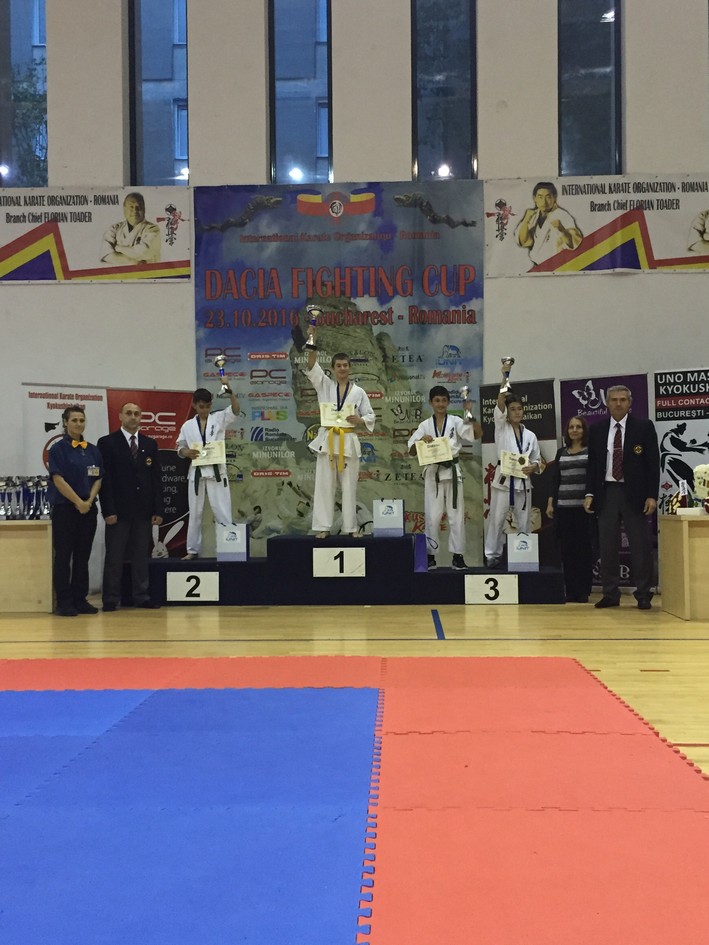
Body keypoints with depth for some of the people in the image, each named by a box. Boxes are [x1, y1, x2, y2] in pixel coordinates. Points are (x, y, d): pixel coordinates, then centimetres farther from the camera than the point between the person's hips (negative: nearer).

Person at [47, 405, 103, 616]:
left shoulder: (93, 450, 10)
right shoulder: (58, 449, -4)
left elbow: (98, 479, 8)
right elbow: (58, 480, -12)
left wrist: (89, 501, -8)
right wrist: (78, 502, -15)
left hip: (88, 509, 5)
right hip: (64, 509, -5)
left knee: (83, 556, 7)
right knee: (63, 556, -2)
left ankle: (80, 600, 14)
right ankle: (64, 602, 3)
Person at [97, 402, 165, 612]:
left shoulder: (150, 444, 12)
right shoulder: (107, 443, 0)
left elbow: (156, 478, 10)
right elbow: (104, 478, -5)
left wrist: (158, 510, 3)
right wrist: (108, 510, -12)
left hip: (143, 510, 4)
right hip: (119, 510, -3)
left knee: (142, 555, 5)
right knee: (114, 556, 1)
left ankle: (141, 596, 11)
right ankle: (111, 600, 6)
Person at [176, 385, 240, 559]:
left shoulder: (219, 419, 2)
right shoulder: (188, 426, 6)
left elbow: (235, 410, -15)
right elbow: (180, 448, 12)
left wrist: (229, 392, -31)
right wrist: (187, 453, -12)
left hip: (216, 471, -2)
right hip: (197, 472, 2)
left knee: (222, 512, -3)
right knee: (195, 513, 11)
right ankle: (193, 550, 19)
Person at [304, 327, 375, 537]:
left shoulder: (358, 392, 4)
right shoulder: (325, 386, 6)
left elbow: (370, 417, 7)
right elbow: (312, 366, -7)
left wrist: (358, 420, -16)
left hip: (348, 442, 0)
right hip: (327, 441, 1)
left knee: (349, 486, 4)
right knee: (324, 485, 0)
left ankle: (351, 527, 12)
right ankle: (323, 527, 4)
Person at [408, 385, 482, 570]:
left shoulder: (456, 422, 2)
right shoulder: (425, 425, 6)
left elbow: (477, 434, -10)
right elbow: (412, 451, 3)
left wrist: (470, 414, -19)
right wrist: (421, 440, -16)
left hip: (452, 471, 0)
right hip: (433, 473, 1)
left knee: (456, 515, 1)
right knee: (432, 516, 2)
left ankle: (457, 557, 8)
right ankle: (430, 556, 11)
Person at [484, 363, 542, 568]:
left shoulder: (530, 435, 11)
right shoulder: (501, 427, 2)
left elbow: (537, 461, 13)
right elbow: (500, 402, -13)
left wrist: (533, 468, -11)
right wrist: (505, 377, -23)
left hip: (523, 481, 3)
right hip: (503, 480, -3)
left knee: (524, 521, 7)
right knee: (496, 519, -2)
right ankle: (493, 554, 6)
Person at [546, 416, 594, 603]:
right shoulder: (561, 453, 14)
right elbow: (555, 480, 14)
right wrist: (550, 503, 7)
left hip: (584, 507, -3)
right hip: (563, 508, 4)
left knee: (584, 549, -2)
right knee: (567, 549, 3)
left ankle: (583, 592, 4)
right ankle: (570, 591, 8)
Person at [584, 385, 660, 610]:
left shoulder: (644, 427, 0)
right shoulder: (597, 430, 8)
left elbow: (653, 463, -2)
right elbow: (592, 464, 10)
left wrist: (652, 495, -8)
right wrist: (589, 493, 1)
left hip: (634, 493, -2)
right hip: (606, 492, 3)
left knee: (640, 546, 0)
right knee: (607, 547, 5)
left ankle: (643, 595, 9)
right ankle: (610, 594, 13)